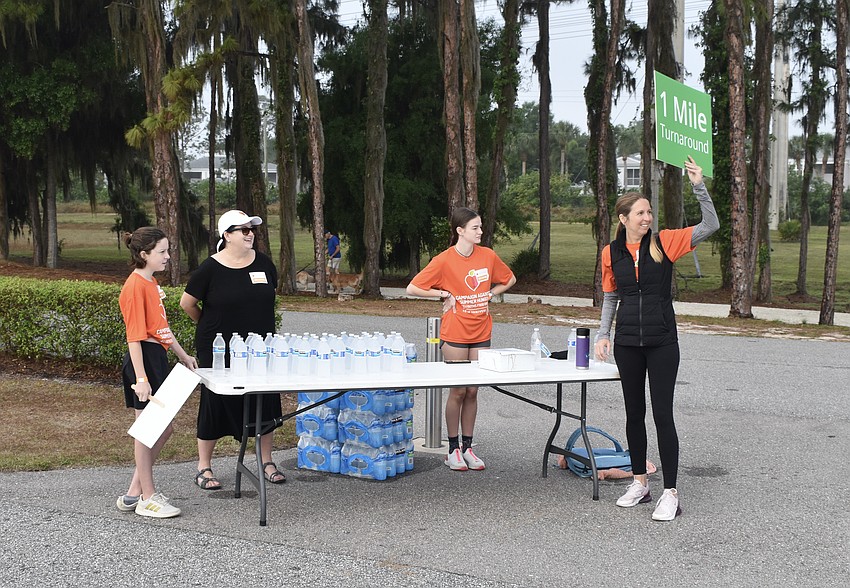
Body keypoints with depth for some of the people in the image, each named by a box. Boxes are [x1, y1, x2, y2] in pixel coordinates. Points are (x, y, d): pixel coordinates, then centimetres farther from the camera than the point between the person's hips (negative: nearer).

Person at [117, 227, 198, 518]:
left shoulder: (151, 283, 14)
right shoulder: (135, 286, -16)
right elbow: (135, 335, -19)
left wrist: (183, 355, 22)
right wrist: (140, 378, -22)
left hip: (158, 357, 10)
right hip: (144, 359, -10)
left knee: (163, 429, 13)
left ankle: (134, 492, 21)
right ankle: (147, 499, 10)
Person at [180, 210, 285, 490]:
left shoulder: (263, 262, 3)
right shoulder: (211, 268, -10)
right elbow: (187, 303, -1)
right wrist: (208, 326, 9)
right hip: (219, 350, -4)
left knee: (265, 403, 8)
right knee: (216, 404, 3)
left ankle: (266, 462, 23)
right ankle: (204, 467, 16)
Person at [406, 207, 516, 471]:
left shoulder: (488, 256, 2)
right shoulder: (444, 260, -10)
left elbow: (509, 279, 19)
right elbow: (412, 288, -8)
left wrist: (490, 294, 5)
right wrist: (445, 294, -9)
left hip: (481, 334, 4)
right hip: (455, 334, -4)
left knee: (472, 391, 8)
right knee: (458, 391, 1)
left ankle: (467, 448, 17)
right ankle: (453, 449, 12)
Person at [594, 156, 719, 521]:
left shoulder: (664, 242, -5)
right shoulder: (611, 253, 2)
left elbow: (710, 226, -12)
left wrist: (699, 187, -21)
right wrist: (603, 334, 5)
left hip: (662, 342, -3)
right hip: (627, 343, 3)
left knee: (662, 414, -5)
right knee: (634, 413, 12)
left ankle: (670, 494, 1)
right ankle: (640, 484, 26)